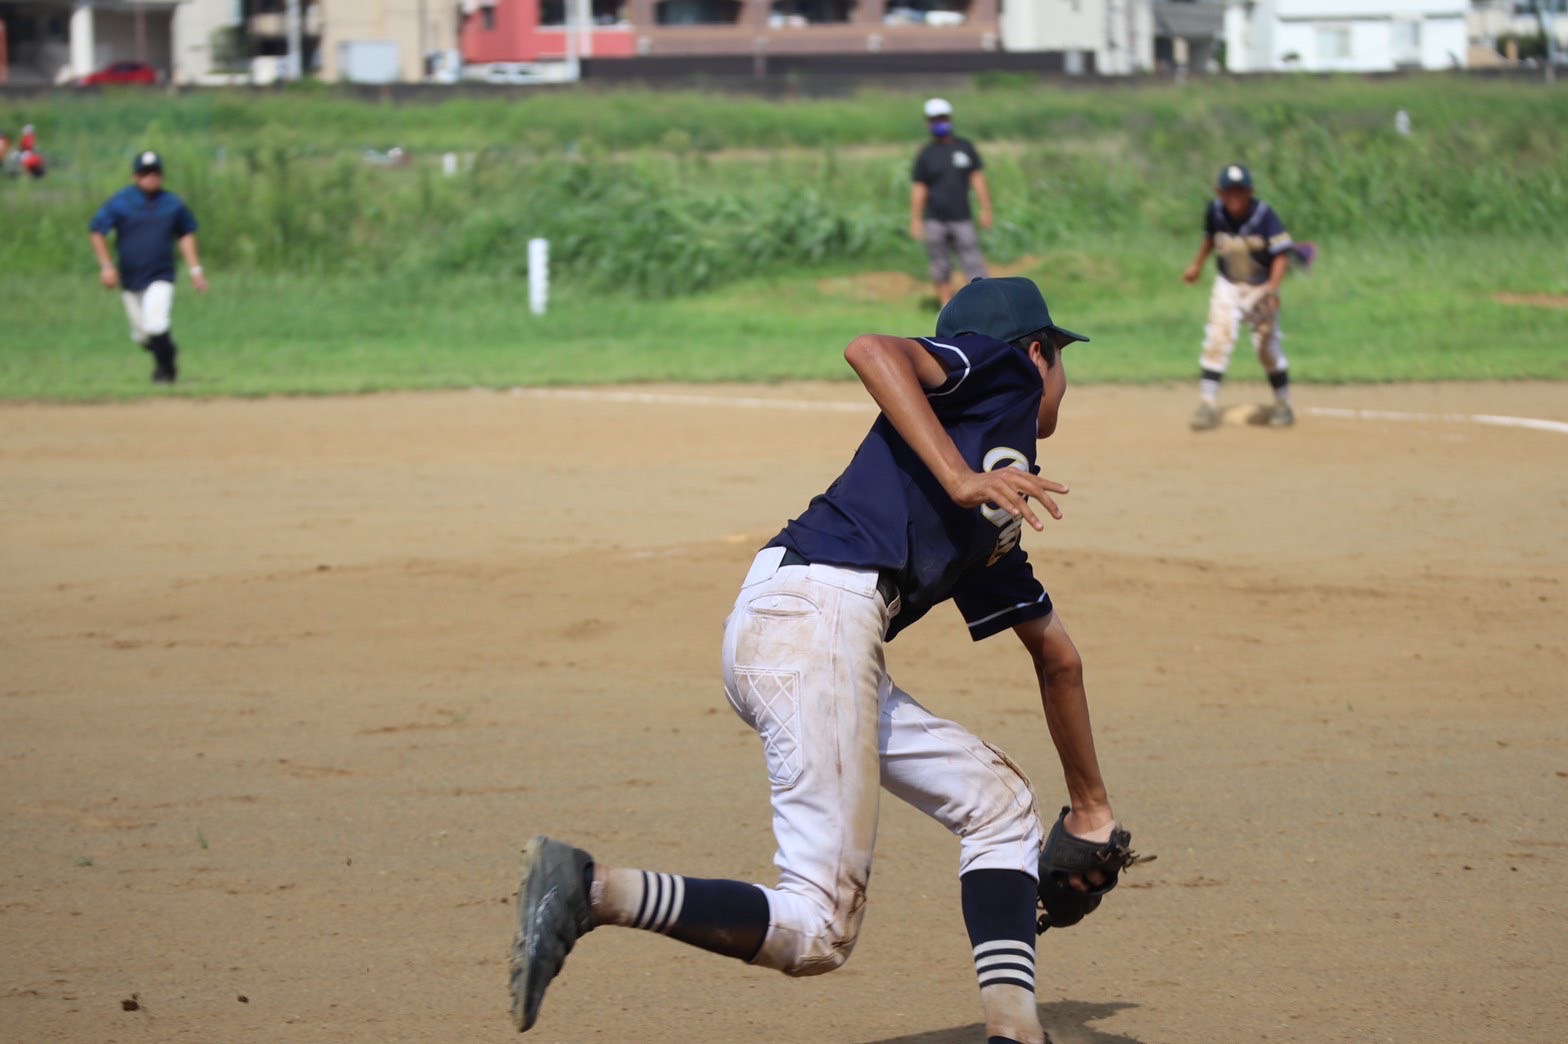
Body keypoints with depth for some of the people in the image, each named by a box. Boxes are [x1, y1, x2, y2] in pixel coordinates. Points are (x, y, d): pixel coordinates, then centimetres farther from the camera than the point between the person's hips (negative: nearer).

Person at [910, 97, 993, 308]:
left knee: (974, 267, -6)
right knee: (940, 272, 2)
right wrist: (915, 221, -1)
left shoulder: (965, 148, 8)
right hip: (935, 220, 0)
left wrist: (985, 209, 1)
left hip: (962, 219, 0)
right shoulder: (925, 155, 5)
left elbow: (977, 179, 7)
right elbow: (918, 189, 4)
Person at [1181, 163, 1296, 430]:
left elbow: (1281, 255, -24)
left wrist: (1272, 289, -36)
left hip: (1261, 287, -2)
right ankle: (1207, 404, -13)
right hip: (1228, 285, 2)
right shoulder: (1215, 211, -11)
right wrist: (1197, 264, 8)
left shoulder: (1264, 216, -22)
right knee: (1218, 338, -13)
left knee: (1267, 345, 3)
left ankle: (1283, 405, 20)